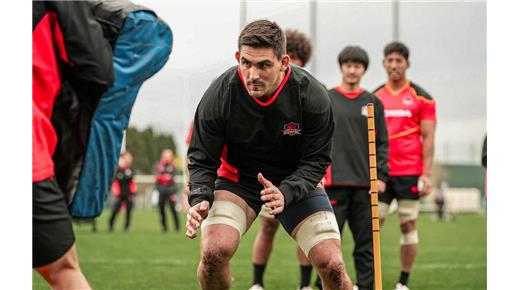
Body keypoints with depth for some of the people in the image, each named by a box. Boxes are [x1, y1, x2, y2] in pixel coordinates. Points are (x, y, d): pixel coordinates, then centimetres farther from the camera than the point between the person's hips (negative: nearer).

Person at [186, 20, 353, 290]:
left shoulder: (312, 95, -21)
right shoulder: (219, 95, -20)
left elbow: (316, 161, -13)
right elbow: (202, 160, -9)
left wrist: (285, 193, -32)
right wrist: (200, 200, -28)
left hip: (296, 183, 0)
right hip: (237, 179, 0)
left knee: (333, 267, -14)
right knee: (213, 252, -26)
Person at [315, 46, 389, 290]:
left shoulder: (373, 103, 11)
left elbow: (382, 142, 10)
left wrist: (381, 176, 0)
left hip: (365, 185, 2)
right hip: (333, 182, -2)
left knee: (366, 242, 3)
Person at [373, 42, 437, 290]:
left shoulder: (421, 98, 2)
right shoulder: (374, 98, 11)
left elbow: (428, 138, -1)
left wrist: (426, 174, -8)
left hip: (409, 172, -2)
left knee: (408, 224, 1)